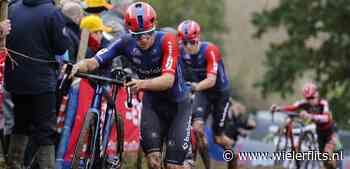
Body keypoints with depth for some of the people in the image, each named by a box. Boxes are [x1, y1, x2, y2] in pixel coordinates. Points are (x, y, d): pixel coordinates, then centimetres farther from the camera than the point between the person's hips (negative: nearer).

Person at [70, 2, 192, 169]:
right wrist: (79, 66, -49)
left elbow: (168, 80, -38)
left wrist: (143, 83, -57)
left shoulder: (166, 41, -25)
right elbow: (94, 61, -26)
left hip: (177, 105, -2)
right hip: (152, 103, 2)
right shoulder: (126, 43, -16)